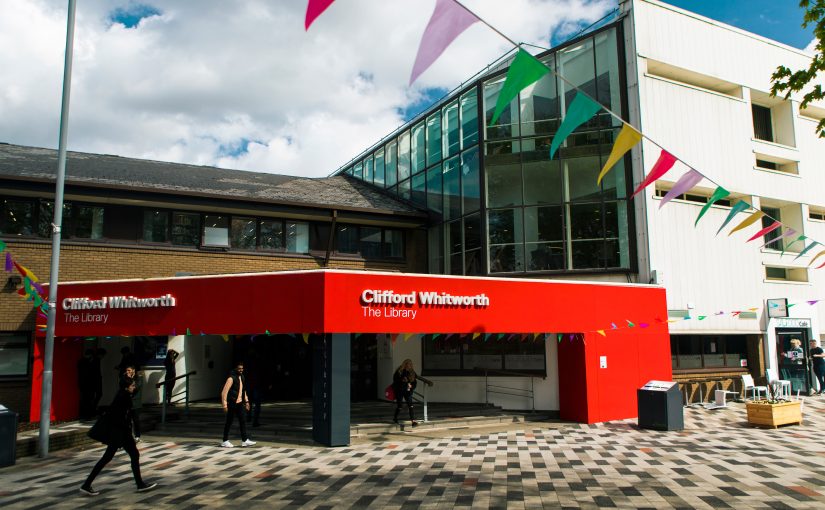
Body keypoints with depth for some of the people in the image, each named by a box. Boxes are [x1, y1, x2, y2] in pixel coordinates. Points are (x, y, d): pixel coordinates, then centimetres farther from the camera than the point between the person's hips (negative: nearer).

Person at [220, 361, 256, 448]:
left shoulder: (242, 377, 10)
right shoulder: (231, 378, -15)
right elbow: (224, 392, -19)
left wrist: (246, 401, 16)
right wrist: (225, 405, -22)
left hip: (239, 403, 8)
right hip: (232, 403, -8)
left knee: (242, 421, 6)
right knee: (229, 422, 3)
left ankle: (245, 440, 9)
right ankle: (225, 441, 14)